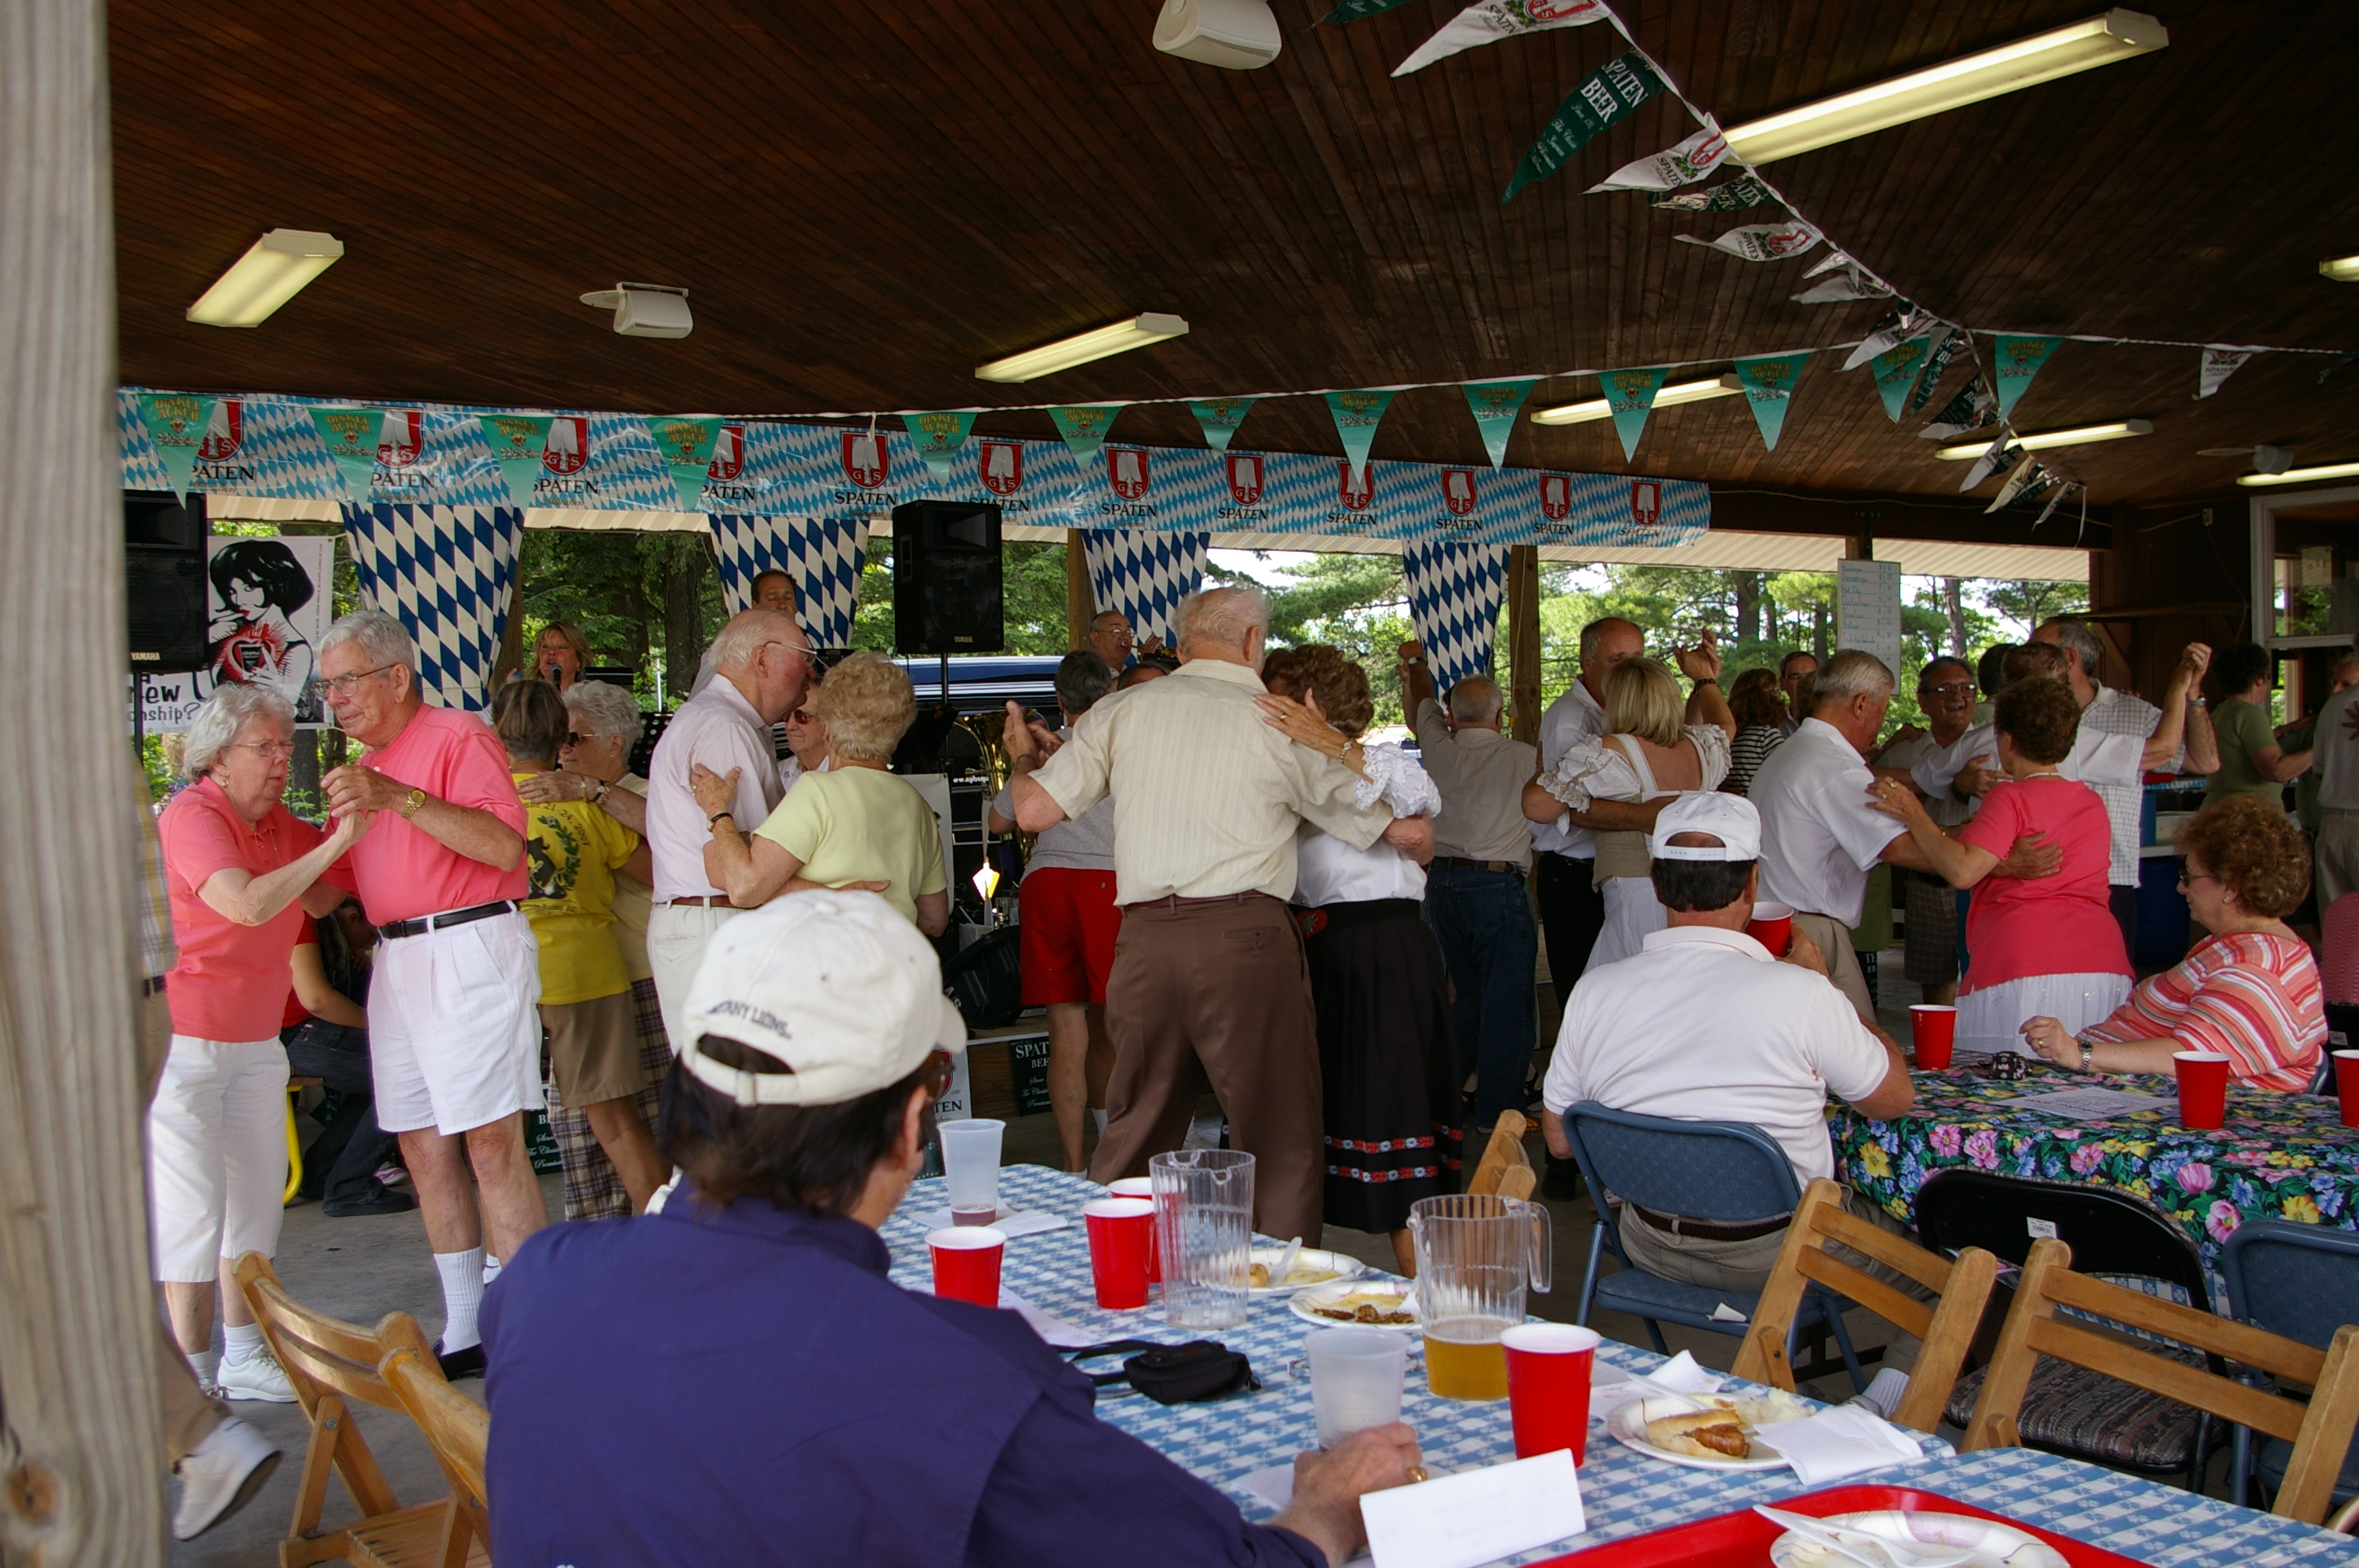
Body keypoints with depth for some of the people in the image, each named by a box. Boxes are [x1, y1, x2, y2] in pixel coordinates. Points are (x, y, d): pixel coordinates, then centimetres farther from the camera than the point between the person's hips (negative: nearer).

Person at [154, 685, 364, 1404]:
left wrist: (355, 818, -1)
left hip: (256, 1040, 8)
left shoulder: (280, 823, 8)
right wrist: (335, 842, -26)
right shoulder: (192, 816, -16)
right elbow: (247, 904, -28)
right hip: (182, 1040, -8)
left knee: (257, 1196, 10)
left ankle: (243, 1357, 20)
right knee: (192, 1206, -6)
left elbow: (319, 900, 10)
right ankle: (194, 1379, 1)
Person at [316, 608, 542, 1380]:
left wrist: (399, 799, -24)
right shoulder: (369, 766, 21)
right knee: (422, 1145, 9)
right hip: (397, 960, 9)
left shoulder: (457, 735, -5)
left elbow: (505, 845, -19)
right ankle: (464, 1333, 18)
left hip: (469, 949, -9)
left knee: (491, 1144, -11)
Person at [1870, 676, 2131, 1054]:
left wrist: (1914, 815, -6)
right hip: (2107, 969, 6)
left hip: (2026, 971, -6)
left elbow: (1962, 871, -17)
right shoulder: (2093, 804, 17)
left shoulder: (2012, 799, -3)